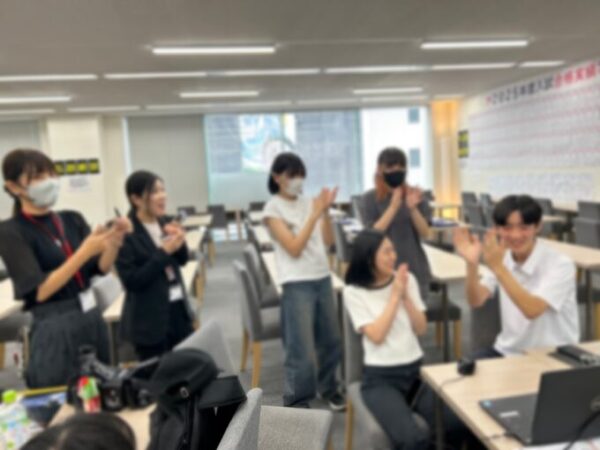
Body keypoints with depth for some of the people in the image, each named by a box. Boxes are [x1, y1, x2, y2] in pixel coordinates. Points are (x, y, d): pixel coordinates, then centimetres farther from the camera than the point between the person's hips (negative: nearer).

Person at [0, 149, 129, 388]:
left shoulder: (72, 219, 5)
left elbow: (101, 268, 0)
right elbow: (40, 290, -17)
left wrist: (114, 242, -20)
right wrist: (85, 251, -25)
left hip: (92, 318, 5)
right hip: (55, 330, -5)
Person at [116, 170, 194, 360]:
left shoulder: (165, 222, 2)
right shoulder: (126, 234, -15)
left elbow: (182, 260, 12)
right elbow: (131, 281, -19)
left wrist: (180, 243, -9)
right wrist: (164, 252, -23)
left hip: (178, 308, 6)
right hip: (150, 319, -6)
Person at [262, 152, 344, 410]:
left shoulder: (308, 203, 8)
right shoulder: (273, 209, -6)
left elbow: (328, 241, 7)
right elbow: (294, 248, -15)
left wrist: (326, 211, -5)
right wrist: (315, 214, -16)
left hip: (323, 278, 6)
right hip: (297, 284, -6)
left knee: (331, 340, 16)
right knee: (302, 351, -3)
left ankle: (328, 388, 38)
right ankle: (296, 405, 14)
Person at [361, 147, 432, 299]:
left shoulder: (415, 194, 3)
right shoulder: (370, 198, -3)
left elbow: (425, 233, -2)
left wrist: (413, 208, -18)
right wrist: (393, 207, -22)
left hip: (415, 268, 3)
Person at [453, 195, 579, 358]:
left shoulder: (560, 264, -15)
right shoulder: (502, 257, 1)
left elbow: (532, 310, -28)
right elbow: (476, 301, -9)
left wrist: (498, 267, -33)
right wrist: (472, 264, -25)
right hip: (508, 350, 4)